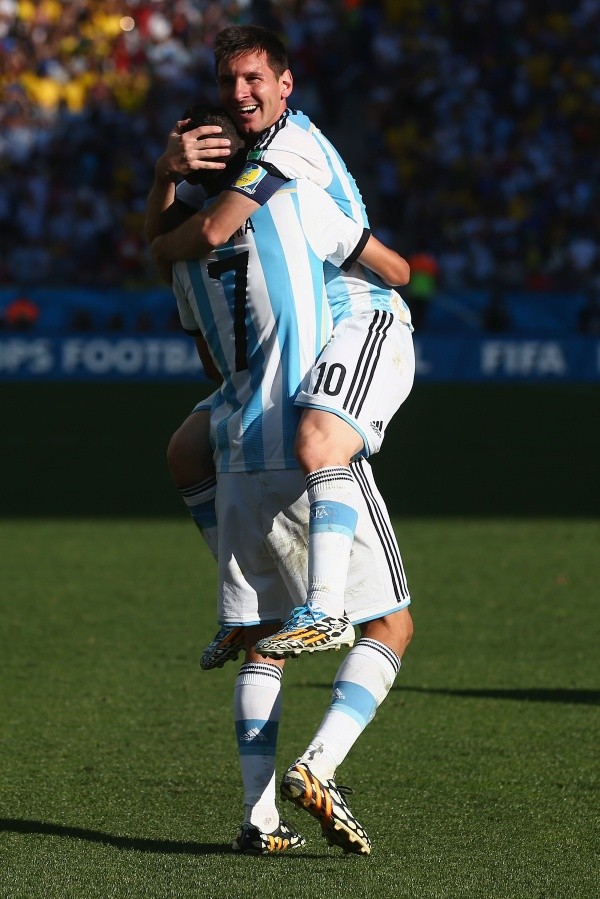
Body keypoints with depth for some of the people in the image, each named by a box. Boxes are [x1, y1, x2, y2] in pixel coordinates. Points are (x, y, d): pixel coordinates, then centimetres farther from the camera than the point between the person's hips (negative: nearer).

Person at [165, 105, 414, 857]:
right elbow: (395, 271, 8)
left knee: (262, 641, 13)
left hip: (240, 461, 5)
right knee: (390, 626, 2)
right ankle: (317, 767, -18)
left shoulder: (188, 257, 14)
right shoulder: (297, 206, -2)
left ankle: (259, 815, 3)